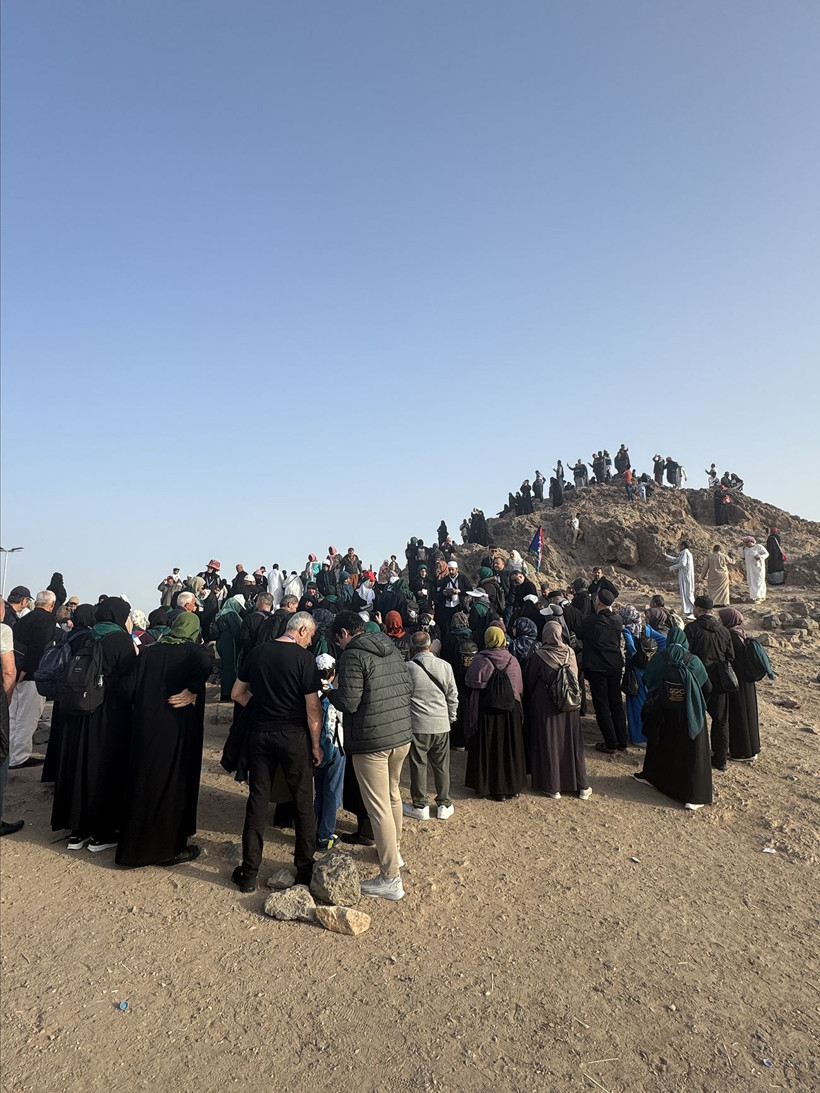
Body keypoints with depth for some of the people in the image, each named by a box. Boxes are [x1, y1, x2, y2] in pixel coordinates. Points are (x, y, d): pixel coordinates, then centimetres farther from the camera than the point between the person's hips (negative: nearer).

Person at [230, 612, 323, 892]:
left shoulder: (257, 652, 1)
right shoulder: (304, 658, -13)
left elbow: (237, 694, 7)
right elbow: (312, 707, -13)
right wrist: (316, 745, -4)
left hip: (260, 733, 4)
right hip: (294, 736, -4)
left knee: (257, 801, 12)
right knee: (303, 802, 11)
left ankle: (249, 872, 20)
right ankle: (305, 869, 22)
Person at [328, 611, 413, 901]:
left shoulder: (353, 655, -15)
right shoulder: (392, 649, 7)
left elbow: (348, 703, -19)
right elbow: (408, 687, 11)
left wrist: (331, 693, 0)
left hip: (371, 741, -8)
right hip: (403, 735, 8)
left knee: (379, 807, 2)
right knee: (393, 794, 25)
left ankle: (390, 879, 11)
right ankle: (394, 851, 44)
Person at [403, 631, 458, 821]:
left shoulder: (407, 668, -11)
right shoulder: (445, 666, -3)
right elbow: (453, 696, 4)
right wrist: (451, 717, 17)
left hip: (417, 725, -2)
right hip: (441, 724, 3)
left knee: (418, 765, 9)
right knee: (442, 766, 13)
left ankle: (420, 806, 19)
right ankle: (444, 805, 23)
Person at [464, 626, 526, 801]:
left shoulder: (480, 659, -14)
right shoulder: (512, 660, -4)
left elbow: (470, 682, -4)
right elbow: (520, 688, 3)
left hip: (485, 709, -2)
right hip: (510, 709, 3)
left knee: (486, 746, 10)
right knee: (509, 746, 14)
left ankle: (486, 785, 18)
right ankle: (512, 785, 24)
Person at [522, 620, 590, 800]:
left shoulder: (538, 656, -17)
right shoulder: (570, 653, -7)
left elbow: (530, 682, -6)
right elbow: (576, 678, 5)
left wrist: (529, 700, 11)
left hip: (545, 707, -3)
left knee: (549, 744, 8)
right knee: (572, 744, 14)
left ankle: (552, 787, 15)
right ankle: (582, 786, 23)